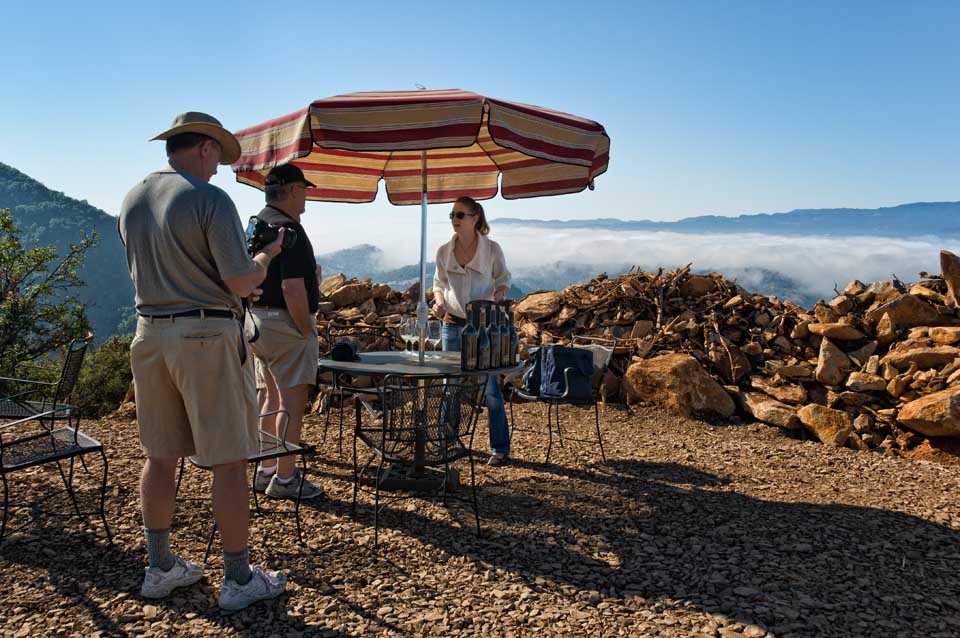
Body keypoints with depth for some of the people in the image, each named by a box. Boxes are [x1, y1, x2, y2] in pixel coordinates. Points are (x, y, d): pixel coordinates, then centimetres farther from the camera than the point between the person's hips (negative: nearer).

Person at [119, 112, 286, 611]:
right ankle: (238, 579, 12)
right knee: (228, 461, 2)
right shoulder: (210, 199, -12)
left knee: (160, 455, 16)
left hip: (149, 334, 7)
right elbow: (242, 282, -16)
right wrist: (265, 258, 5)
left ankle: (160, 568, 28)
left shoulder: (131, 202, 10)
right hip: (206, 336, -7)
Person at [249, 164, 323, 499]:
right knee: (292, 400, -3)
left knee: (270, 397, 16)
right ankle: (285, 478, 3)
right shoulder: (288, 228, -16)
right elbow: (292, 287, -23)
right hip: (285, 323, -10)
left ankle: (266, 471, 23)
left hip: (256, 320, 10)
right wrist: (307, 330, -15)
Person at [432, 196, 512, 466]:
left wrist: (498, 295, -16)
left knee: (491, 388, -1)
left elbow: (503, 279, 5)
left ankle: (500, 448, 11)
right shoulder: (444, 252, 3)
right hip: (452, 324, 3)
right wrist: (438, 300, -7)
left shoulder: (492, 249, -5)